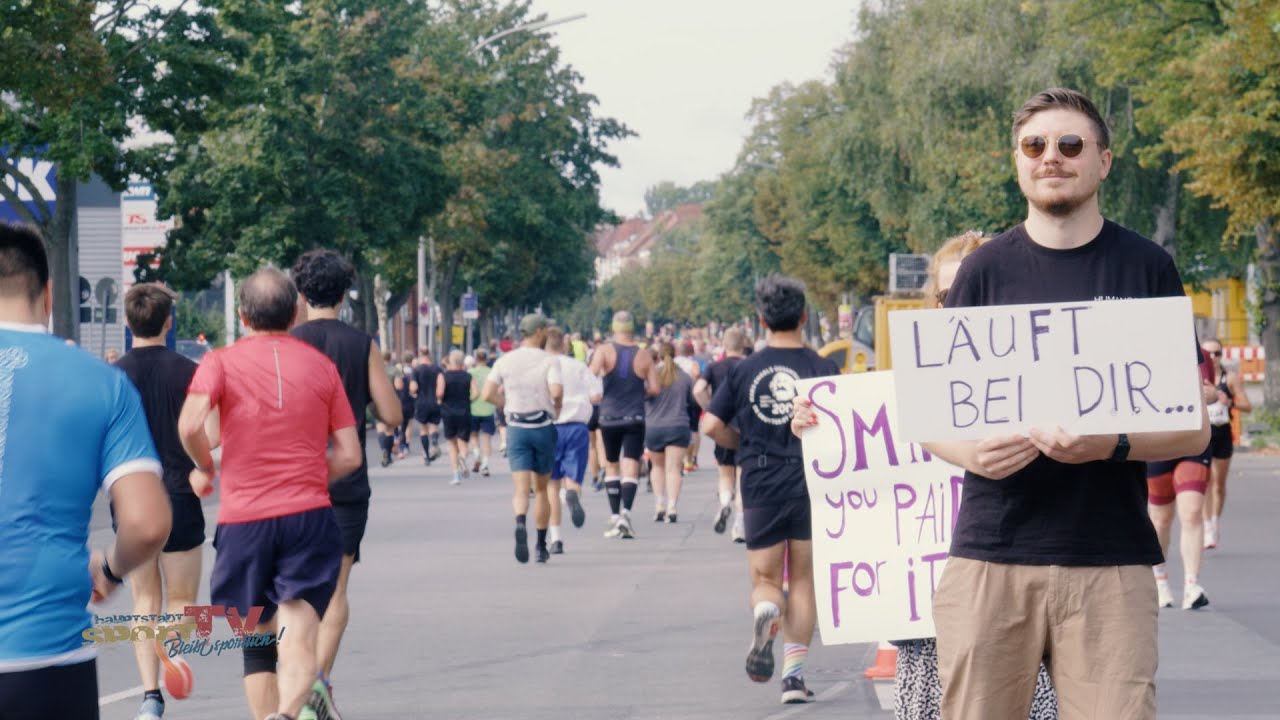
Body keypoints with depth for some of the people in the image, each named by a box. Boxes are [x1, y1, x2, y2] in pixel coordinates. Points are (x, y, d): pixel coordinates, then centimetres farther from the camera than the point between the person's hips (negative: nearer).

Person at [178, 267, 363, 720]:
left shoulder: (221, 362, 3)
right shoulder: (321, 365, 10)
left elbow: (190, 425, -15)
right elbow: (349, 455, 6)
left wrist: (205, 469, 4)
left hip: (243, 519, 0)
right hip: (310, 514, 0)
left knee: (258, 644, 16)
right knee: (299, 635, -15)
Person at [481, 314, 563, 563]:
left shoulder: (505, 360, 2)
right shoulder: (549, 360, -6)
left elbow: (487, 393, -4)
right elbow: (556, 392, -20)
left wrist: (508, 404, 12)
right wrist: (557, 407, 1)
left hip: (516, 429, 1)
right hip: (543, 428, -1)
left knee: (521, 488, -6)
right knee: (541, 489, 12)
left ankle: (521, 523, -37)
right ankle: (541, 546, 16)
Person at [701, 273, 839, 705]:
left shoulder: (745, 370, 0)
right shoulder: (821, 369, -5)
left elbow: (711, 425, -3)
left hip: (761, 486, 1)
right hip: (811, 482, 0)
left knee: (765, 580, 11)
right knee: (803, 581, 11)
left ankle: (765, 612, -24)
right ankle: (794, 674, 6)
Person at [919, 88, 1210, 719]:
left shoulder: (1146, 269, 7)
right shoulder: (985, 271, 9)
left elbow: (1192, 427, 6)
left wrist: (1112, 445, -14)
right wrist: (973, 452, -12)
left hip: (1109, 563, -1)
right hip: (990, 556, 1)